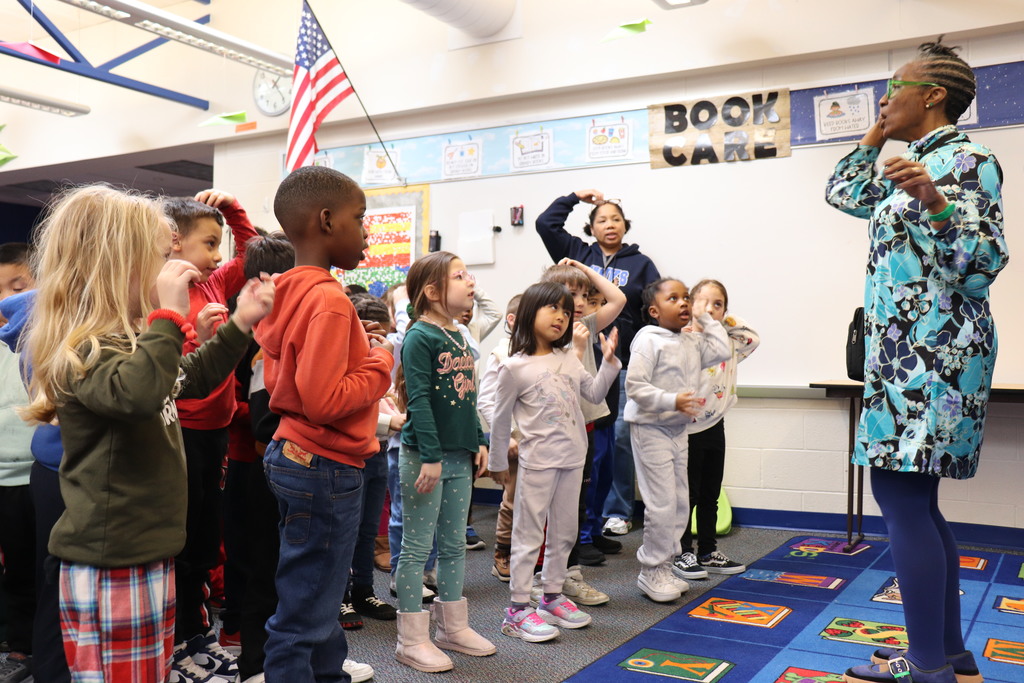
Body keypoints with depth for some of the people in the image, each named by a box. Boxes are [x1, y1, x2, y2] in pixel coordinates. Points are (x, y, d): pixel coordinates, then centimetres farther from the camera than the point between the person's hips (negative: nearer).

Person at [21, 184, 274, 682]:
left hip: (148, 555, 10)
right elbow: (137, 394, -42)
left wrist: (240, 324, 20)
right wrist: (169, 317, -35)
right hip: (109, 569, -10)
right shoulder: (85, 350, -19)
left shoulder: (132, 339, 12)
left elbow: (194, 377, 29)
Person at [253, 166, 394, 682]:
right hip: (325, 469, -10)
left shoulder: (289, 294, 7)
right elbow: (324, 401, -26)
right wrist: (380, 361, -12)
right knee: (302, 618, 2)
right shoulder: (329, 300, -20)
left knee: (318, 601, 22)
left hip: (292, 458, 10)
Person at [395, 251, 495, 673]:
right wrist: (431, 456, -22)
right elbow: (419, 399, -19)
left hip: (459, 456, 9)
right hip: (423, 456, -8)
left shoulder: (460, 336, 12)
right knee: (416, 548, 2)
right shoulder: (421, 337, -14)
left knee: (454, 545, 16)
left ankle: (452, 627, 29)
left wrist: (478, 441, 14)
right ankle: (411, 640, 12)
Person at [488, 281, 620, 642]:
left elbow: (595, 393, 15)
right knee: (528, 533, 0)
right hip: (538, 460, -6)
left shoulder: (569, 359, 7)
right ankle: (518, 609, 8)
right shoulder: (515, 367, -10)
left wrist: (609, 360, 2)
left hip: (573, 458, 6)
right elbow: (501, 419, -3)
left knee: (564, 532, 15)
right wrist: (498, 462, 4)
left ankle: (552, 596, 30)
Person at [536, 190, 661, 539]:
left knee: (619, 435, -1)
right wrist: (575, 197, 15)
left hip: (624, 363, -1)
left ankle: (617, 512, 10)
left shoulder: (640, 263, 11)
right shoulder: (578, 254, 13)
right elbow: (545, 223, 11)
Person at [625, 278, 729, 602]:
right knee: (662, 503, -6)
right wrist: (672, 401, -29)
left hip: (678, 429, 9)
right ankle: (651, 572, 8)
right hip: (650, 429, -8)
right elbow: (635, 385, -20)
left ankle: (663, 567, 24)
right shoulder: (648, 341, -14)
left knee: (680, 503, 13)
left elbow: (722, 350, 9)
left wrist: (705, 318, 7)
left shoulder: (693, 341, 10)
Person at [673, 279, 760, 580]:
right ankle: (683, 553, 16)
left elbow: (753, 338, 18)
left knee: (710, 495, 16)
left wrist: (729, 321, 9)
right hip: (687, 430, -7)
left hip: (715, 428, 7)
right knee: (687, 495, 4)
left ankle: (708, 553, 27)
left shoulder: (729, 343, 5)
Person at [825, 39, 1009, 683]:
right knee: (913, 497, 10)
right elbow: (844, 193, 32)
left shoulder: (966, 159, -8)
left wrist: (935, 200, -31)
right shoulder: (917, 163, 19)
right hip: (906, 347, 10)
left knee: (898, 492, -12)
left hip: (936, 348, -10)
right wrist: (879, 133, 25)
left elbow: (984, 263, -17)